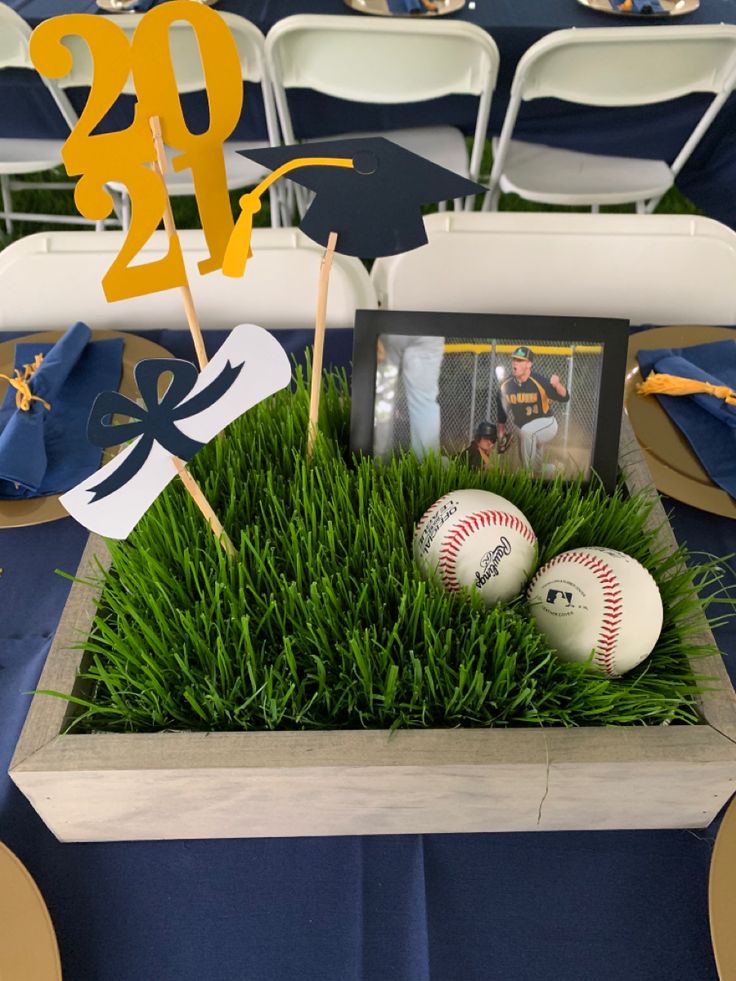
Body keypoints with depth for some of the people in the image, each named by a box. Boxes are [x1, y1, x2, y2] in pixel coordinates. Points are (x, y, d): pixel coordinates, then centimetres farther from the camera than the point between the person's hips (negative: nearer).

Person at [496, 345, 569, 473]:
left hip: (546, 424, -5)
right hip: (525, 433, 6)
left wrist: (557, 385, -46)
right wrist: (501, 428, 12)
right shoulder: (506, 385, -8)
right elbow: (502, 406, 9)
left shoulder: (539, 381, -22)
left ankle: (530, 472, -25)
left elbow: (565, 398, -25)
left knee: (526, 431, -36)